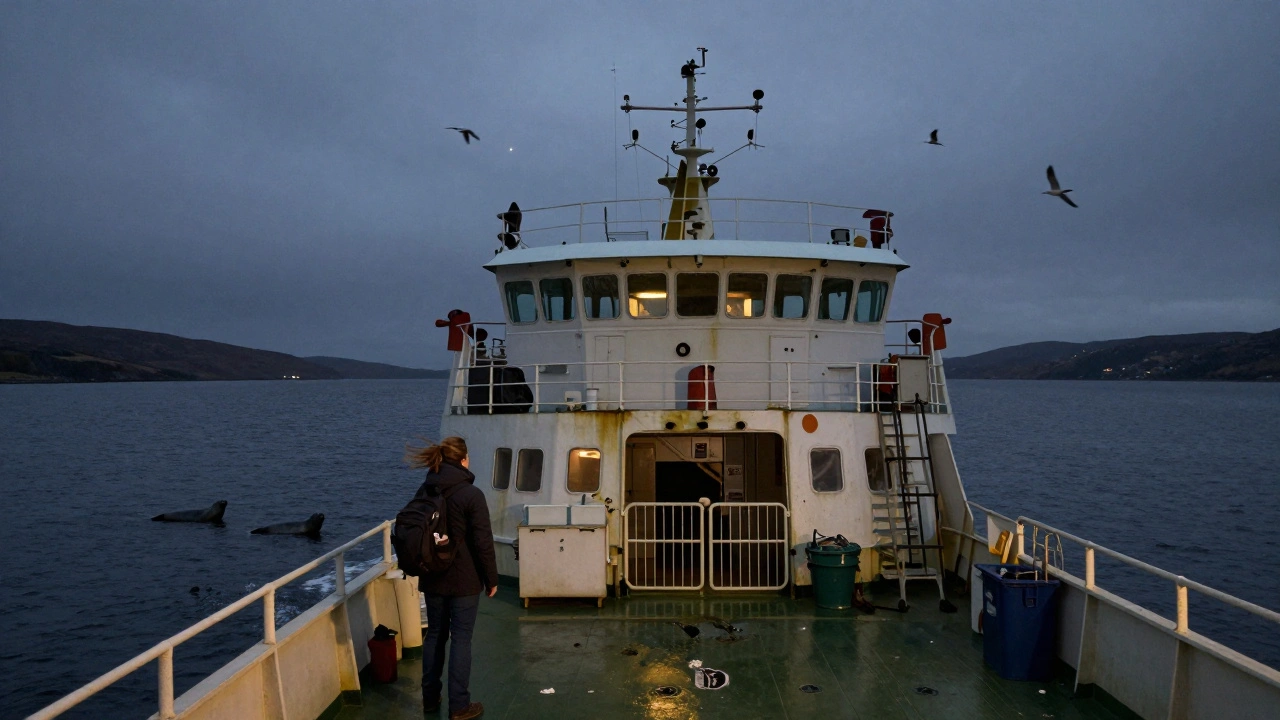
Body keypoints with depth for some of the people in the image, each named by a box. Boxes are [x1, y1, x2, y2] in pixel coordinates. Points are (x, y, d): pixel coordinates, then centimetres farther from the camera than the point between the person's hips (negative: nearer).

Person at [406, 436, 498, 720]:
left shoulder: (424, 491, 3)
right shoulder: (471, 494, -17)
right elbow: (483, 542, -15)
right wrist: (491, 579, -5)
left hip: (432, 577, 6)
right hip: (463, 579, -6)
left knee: (435, 634, 17)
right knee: (461, 638, 2)